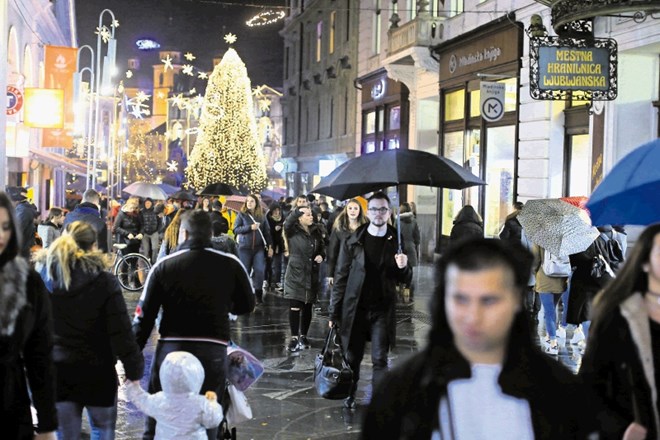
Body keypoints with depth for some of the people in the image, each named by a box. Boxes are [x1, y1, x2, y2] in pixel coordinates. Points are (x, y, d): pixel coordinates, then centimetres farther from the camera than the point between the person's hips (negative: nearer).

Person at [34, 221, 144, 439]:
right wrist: (134, 371, -5)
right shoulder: (104, 281, -12)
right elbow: (121, 332, -13)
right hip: (96, 371, -2)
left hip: (56, 371, 3)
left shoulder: (42, 276, -1)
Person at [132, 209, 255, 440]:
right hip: (213, 351, 1)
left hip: (171, 349, -1)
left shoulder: (164, 266, -1)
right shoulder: (231, 264, -1)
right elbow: (246, 306, 10)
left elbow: (144, 316, -2)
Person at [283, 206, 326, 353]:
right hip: (296, 274, -4)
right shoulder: (293, 231, -7)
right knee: (295, 307, -6)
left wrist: (321, 256, -1)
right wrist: (297, 211, -39)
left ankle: (303, 336, 21)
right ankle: (294, 338, -1)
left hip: (312, 275, 4)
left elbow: (322, 247, 19)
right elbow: (287, 223, -29)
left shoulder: (316, 230, 7)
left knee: (307, 307, 10)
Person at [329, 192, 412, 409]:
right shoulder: (353, 241, -1)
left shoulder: (395, 242, 3)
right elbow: (341, 277, 1)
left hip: (382, 310, 0)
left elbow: (406, 279, 7)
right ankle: (349, 395, 29)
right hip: (354, 308, 0)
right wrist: (334, 311, -1)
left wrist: (403, 267, -16)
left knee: (380, 359, -4)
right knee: (352, 357, 9)